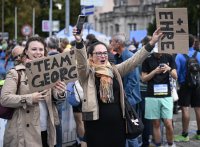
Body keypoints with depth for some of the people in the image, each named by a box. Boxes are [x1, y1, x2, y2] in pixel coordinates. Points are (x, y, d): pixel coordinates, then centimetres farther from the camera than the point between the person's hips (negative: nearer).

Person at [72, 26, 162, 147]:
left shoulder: (114, 71, 11)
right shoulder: (87, 72, -1)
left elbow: (133, 61, 5)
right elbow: (81, 61, -20)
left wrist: (152, 43, -4)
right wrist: (79, 42, -38)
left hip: (117, 123, 4)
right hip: (96, 124, -4)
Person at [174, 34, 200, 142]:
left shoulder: (179, 56, -11)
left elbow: (176, 71, -10)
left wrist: (178, 82, 6)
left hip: (184, 85, -3)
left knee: (185, 109, -1)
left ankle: (185, 135, 2)